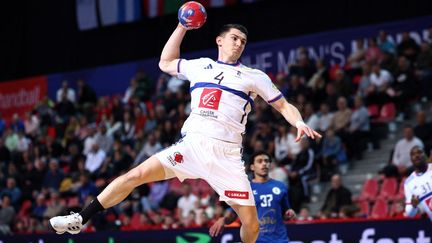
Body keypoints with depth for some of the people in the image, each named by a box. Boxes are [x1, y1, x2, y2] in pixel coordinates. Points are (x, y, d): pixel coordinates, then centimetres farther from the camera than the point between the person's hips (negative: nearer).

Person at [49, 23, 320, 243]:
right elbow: (165, 63, 35)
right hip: (191, 144, 1)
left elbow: (284, 105, 15)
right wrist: (182, 27, 29)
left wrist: (300, 123, -5)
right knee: (135, 176, -15)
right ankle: (79, 220, -7)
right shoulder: (200, 66, 18)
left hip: (227, 155, -1)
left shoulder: (254, 76, 13)